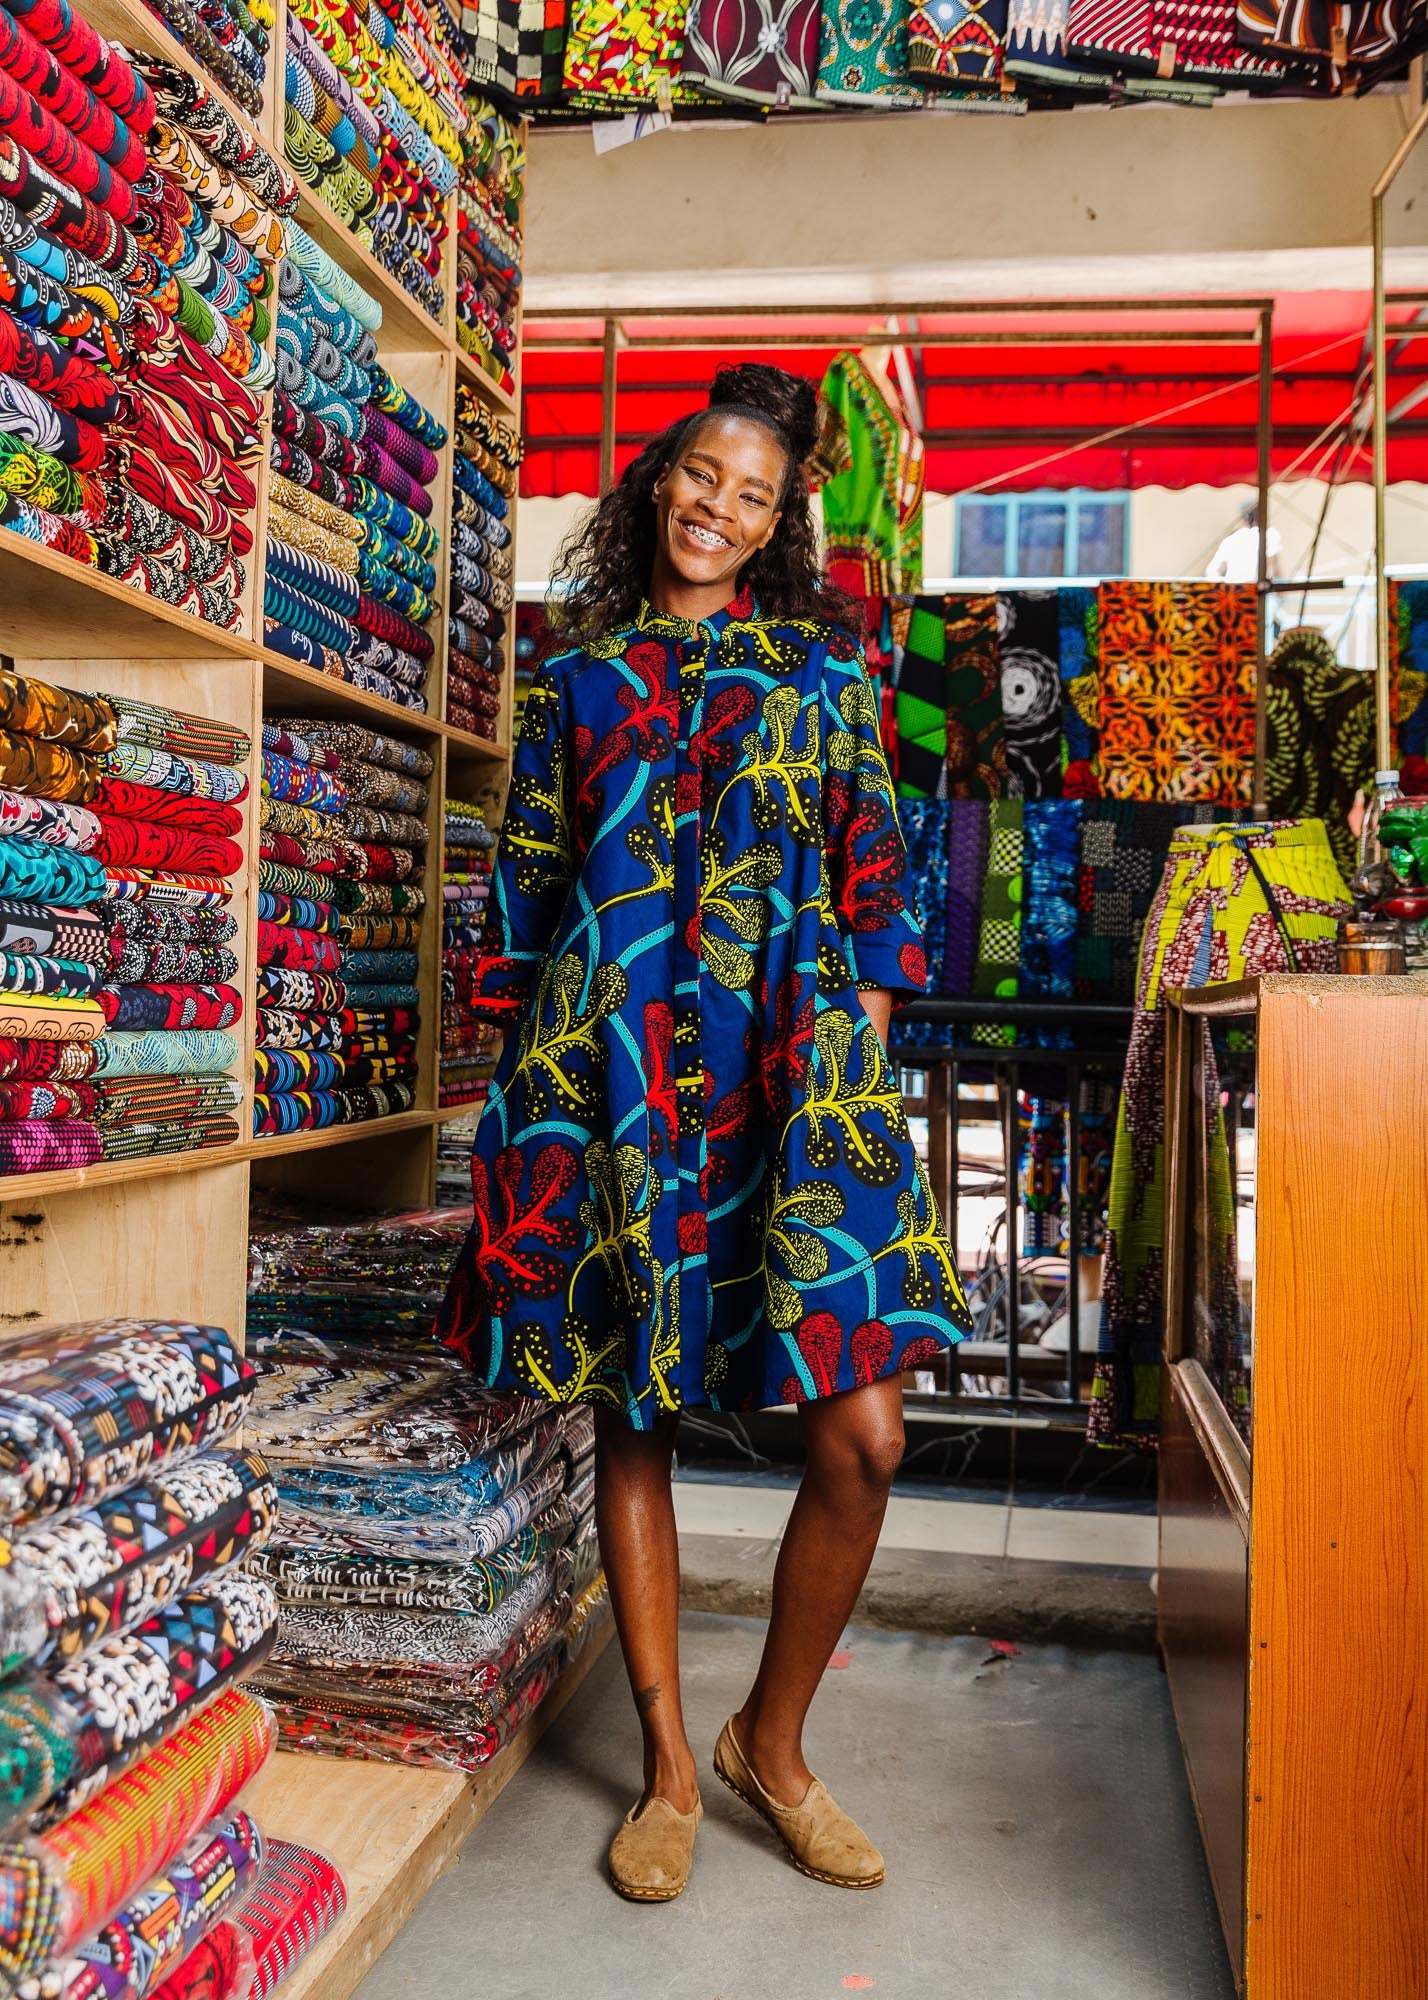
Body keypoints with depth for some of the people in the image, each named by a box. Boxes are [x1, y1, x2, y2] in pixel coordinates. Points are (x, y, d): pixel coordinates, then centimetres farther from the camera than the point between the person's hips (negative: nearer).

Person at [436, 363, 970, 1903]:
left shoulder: (823, 667, 14)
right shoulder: (576, 679, 15)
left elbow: (872, 871, 10)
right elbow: (526, 887, 12)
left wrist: (857, 1052, 0)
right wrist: (528, 1074, 5)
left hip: (789, 1062, 0)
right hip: (608, 1064, 1)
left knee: (862, 1435, -8)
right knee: (630, 1418, 5)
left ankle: (772, 1741, 17)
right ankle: (669, 1764, 23)